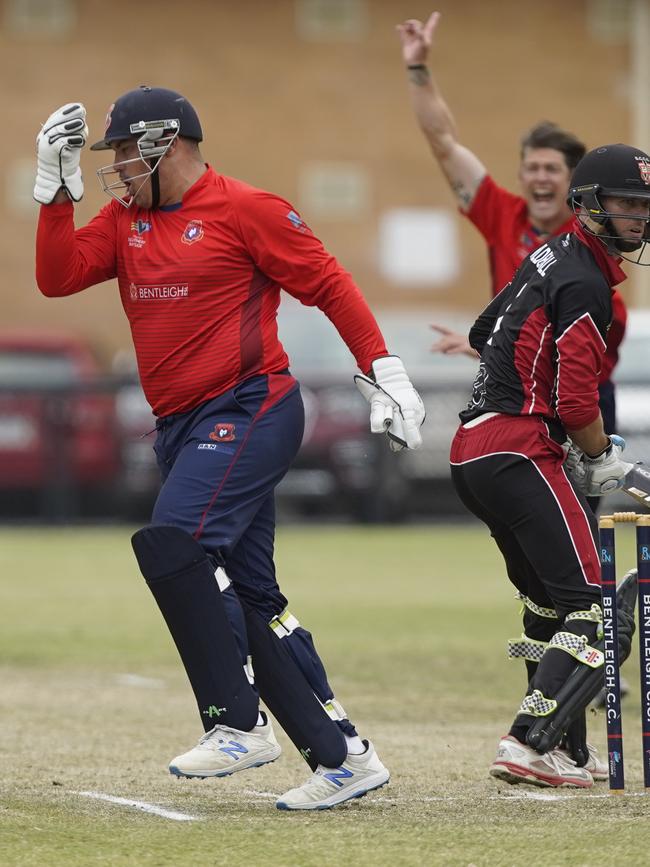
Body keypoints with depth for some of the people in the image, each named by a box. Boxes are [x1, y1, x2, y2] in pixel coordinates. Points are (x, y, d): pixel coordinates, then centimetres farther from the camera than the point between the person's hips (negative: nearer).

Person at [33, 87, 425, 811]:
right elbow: (57, 277, 4)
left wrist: (384, 373, -8)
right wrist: (57, 187, -4)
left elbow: (329, 284, -4)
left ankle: (238, 724, -24)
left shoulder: (245, 209, -6)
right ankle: (342, 756, 12)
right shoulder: (124, 219, 14)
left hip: (251, 411, -8)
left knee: (171, 542, -26)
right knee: (248, 601, 7)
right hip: (181, 427, 8)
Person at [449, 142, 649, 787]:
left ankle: (568, 751, 20)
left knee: (550, 606, 18)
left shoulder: (550, 258, 18)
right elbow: (577, 403, -17)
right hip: (520, 453, -10)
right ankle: (530, 746, -24)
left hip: (470, 454, 10)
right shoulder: (585, 284, -12)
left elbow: (483, 333, 32)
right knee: (597, 613, -14)